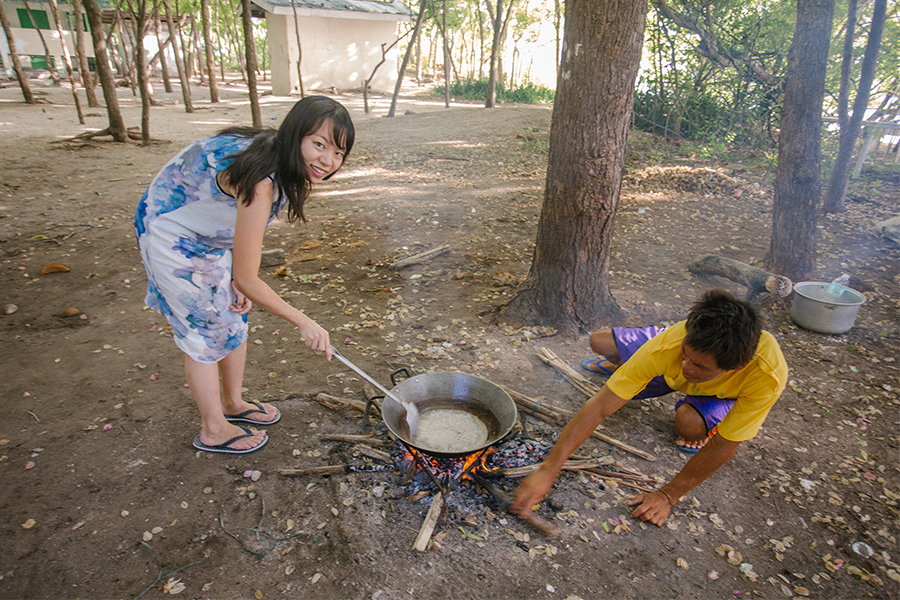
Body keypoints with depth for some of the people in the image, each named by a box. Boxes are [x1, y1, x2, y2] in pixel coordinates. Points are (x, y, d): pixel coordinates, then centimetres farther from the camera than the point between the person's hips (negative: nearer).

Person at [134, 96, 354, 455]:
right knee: (204, 331, 0)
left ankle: (233, 403, 36)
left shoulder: (284, 166, -13)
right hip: (170, 233, -8)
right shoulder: (259, 181, -40)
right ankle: (213, 431, 19)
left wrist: (241, 281, -5)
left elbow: (248, 225, 2)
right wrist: (303, 323, -27)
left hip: (210, 233, 8)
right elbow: (247, 279, -35)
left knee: (233, 320, 15)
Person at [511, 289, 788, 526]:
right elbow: (600, 407, -40)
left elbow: (724, 446, -31)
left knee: (689, 422, -35)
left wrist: (668, 495, -27)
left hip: (728, 393, -2)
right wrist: (548, 470, -43)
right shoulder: (670, 344, -42)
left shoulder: (768, 375, -44)